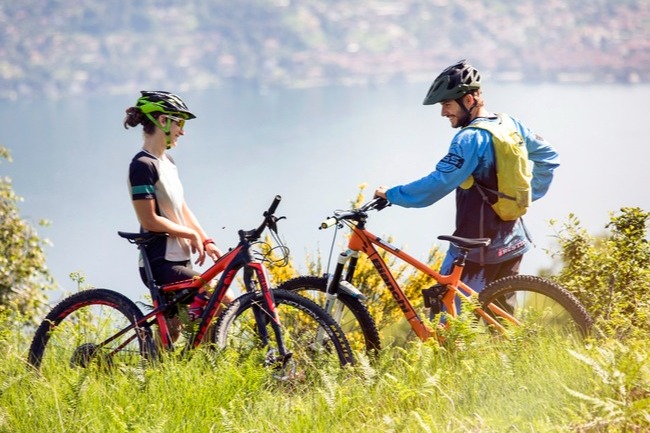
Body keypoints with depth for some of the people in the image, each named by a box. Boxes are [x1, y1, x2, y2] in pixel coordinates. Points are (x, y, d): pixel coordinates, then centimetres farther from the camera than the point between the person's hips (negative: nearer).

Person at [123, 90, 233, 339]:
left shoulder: (167, 162, 16)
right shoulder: (143, 165, -14)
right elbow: (150, 220, -18)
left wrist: (206, 241, 7)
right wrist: (191, 234, -10)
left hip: (179, 260, 10)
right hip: (161, 264, -10)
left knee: (171, 333, 12)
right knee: (228, 304, -15)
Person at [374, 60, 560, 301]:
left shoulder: (471, 138, -19)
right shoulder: (511, 125, 6)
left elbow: (436, 186, -24)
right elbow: (549, 157, 17)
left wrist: (390, 195, -15)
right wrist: (528, 195, 18)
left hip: (476, 248, -9)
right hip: (513, 243, 9)